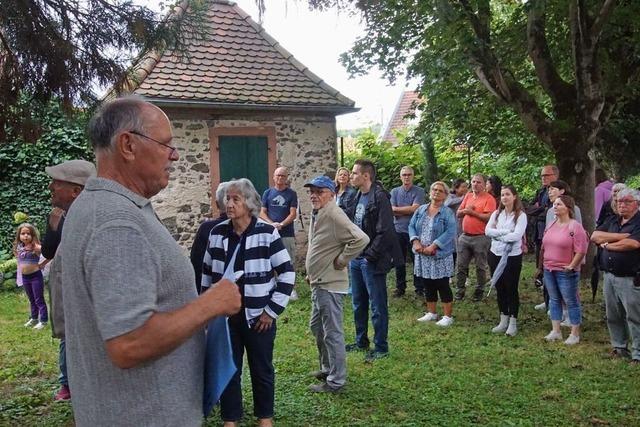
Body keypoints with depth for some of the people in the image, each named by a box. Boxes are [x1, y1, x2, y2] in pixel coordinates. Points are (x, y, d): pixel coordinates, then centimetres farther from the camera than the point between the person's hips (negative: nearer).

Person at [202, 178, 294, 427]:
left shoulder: (267, 233, -10)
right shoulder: (217, 233, 1)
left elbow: (287, 273, -9)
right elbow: (207, 273, 11)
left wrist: (273, 310, -10)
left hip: (257, 315, -3)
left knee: (262, 369, 12)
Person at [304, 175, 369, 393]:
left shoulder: (334, 215, -20)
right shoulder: (317, 214, 11)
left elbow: (361, 239, -30)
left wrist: (341, 260, -19)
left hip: (330, 285, -10)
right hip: (318, 283, 10)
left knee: (332, 333, 0)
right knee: (317, 327, 22)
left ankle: (335, 380, 11)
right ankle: (327, 368, 37)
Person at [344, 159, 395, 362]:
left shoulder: (379, 198, -15)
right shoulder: (358, 197, 11)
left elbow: (385, 232, -20)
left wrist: (370, 256, -17)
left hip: (372, 261, -9)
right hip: (356, 258, 9)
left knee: (377, 306, 3)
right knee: (358, 303, 18)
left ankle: (381, 347, 15)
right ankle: (361, 341, 32)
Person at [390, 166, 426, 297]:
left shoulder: (419, 191, -1)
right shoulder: (395, 191, 7)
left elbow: (415, 208, -14)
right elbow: (392, 211, -4)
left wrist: (398, 209, -5)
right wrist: (409, 210, -11)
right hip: (399, 230, 3)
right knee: (399, 261, 10)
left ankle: (419, 288, 14)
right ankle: (400, 287, 21)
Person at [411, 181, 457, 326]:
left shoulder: (448, 212, -5)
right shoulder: (421, 210, 10)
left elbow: (450, 232, -16)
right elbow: (412, 226, 7)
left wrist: (433, 246, -22)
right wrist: (415, 242, -11)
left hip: (440, 255, -5)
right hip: (422, 255, 5)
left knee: (443, 286, 0)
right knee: (427, 285, 13)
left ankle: (448, 316, 10)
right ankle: (431, 313, 27)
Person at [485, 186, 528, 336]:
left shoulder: (521, 215, -8)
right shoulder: (496, 214, 6)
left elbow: (517, 235, -20)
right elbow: (487, 230, -6)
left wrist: (498, 235, -11)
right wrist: (506, 232, -16)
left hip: (513, 256, -5)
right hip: (495, 255, 5)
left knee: (511, 288, 3)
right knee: (499, 288, 12)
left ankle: (513, 322, 14)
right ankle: (504, 320, 24)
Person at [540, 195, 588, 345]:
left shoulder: (575, 226, -14)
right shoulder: (551, 225, 9)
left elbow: (581, 250, -17)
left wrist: (571, 266, -15)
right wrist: (544, 263, 13)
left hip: (565, 272, -7)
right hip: (549, 270, 7)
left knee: (571, 301, 3)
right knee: (554, 300, 14)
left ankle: (575, 334, 14)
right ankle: (555, 331, 24)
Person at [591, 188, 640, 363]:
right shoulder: (612, 221, 13)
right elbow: (594, 236, 1)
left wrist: (607, 244, -7)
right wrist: (621, 236, -11)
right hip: (609, 276, 7)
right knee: (613, 316, 15)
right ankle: (619, 347, 29)